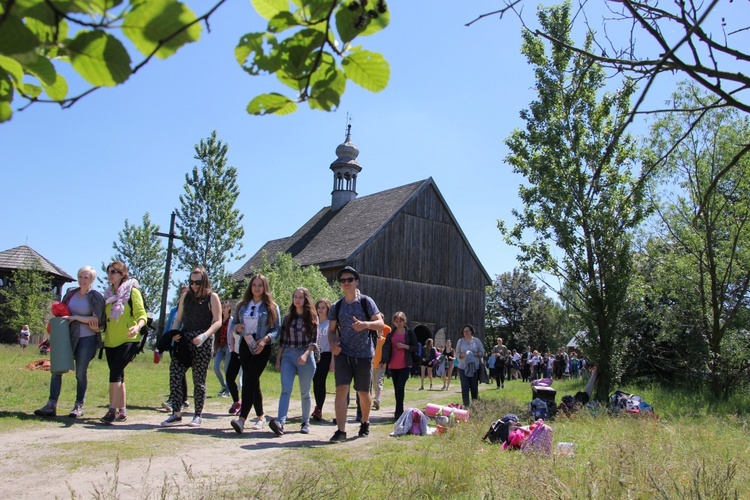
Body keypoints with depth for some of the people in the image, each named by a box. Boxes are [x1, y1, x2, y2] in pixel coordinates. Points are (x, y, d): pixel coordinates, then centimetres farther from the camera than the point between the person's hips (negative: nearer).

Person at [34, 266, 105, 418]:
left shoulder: (96, 297, -4)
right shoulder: (71, 293, 10)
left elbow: (96, 320, -11)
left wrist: (75, 317, -15)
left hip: (86, 339, -4)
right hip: (68, 336, 5)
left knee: (81, 373, 1)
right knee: (56, 369, -2)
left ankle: (79, 407, 11)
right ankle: (51, 405, 2)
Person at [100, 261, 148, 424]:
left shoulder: (132, 292, -3)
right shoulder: (109, 294, 16)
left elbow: (142, 315, -10)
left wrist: (138, 326, -29)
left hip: (128, 340, -7)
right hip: (111, 341, 7)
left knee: (115, 372, -18)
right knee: (118, 375, 10)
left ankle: (112, 410, -15)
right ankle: (122, 411, 17)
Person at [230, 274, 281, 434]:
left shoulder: (271, 307, -1)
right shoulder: (242, 305, 11)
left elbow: (277, 329, -3)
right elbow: (233, 324, 15)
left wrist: (265, 339, -19)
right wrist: (237, 327, -8)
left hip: (262, 347, -5)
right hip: (245, 345, 5)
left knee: (249, 380, -16)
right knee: (252, 382, 10)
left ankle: (242, 419, -22)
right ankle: (260, 416, 24)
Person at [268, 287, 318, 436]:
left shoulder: (312, 317, 3)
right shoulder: (288, 317, 11)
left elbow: (314, 340, -3)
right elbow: (282, 340, 13)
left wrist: (306, 354, -18)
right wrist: (278, 359, 8)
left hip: (306, 356, -2)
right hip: (288, 355, 2)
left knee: (304, 393, 6)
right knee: (286, 389, -14)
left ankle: (305, 422, 19)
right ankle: (280, 422, -25)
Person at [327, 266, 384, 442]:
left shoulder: (366, 302, 0)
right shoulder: (336, 306, 7)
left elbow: (380, 323, -4)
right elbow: (332, 330, 10)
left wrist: (365, 324, -24)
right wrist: (333, 345, -11)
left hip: (364, 354, -1)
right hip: (343, 353, 1)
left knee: (363, 393, 9)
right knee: (341, 389, -12)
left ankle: (365, 423, 33)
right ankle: (341, 430, -9)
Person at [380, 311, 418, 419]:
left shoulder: (410, 333, 2)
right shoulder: (390, 335, 9)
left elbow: (415, 348, 2)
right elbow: (386, 348, 2)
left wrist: (404, 346, -13)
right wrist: (383, 361, -12)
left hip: (405, 365, -3)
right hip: (393, 366, 3)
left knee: (400, 387, -16)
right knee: (396, 389, 7)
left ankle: (398, 411, -9)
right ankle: (399, 411, 17)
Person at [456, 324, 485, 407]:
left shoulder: (476, 340, 5)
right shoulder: (460, 341, 7)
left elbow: (482, 353, 5)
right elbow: (457, 353, 8)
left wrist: (474, 354, -12)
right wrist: (463, 355, -13)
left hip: (475, 367, 0)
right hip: (463, 367, 0)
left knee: (474, 387, 5)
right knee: (465, 387, -7)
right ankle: (466, 405, -4)